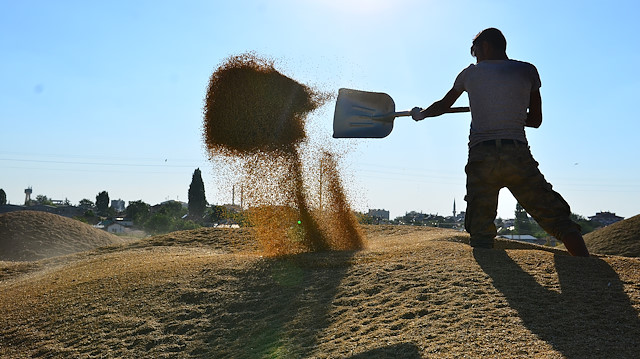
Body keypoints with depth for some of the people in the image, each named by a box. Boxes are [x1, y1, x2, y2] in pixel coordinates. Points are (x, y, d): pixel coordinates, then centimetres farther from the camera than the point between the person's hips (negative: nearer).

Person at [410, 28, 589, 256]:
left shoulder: (471, 73, 14)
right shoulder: (527, 71, 13)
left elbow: (443, 106, 28)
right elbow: (536, 120, 18)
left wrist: (421, 113, 48)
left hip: (481, 156, 0)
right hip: (518, 155, 0)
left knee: (480, 235, 1)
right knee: (558, 220, 3)